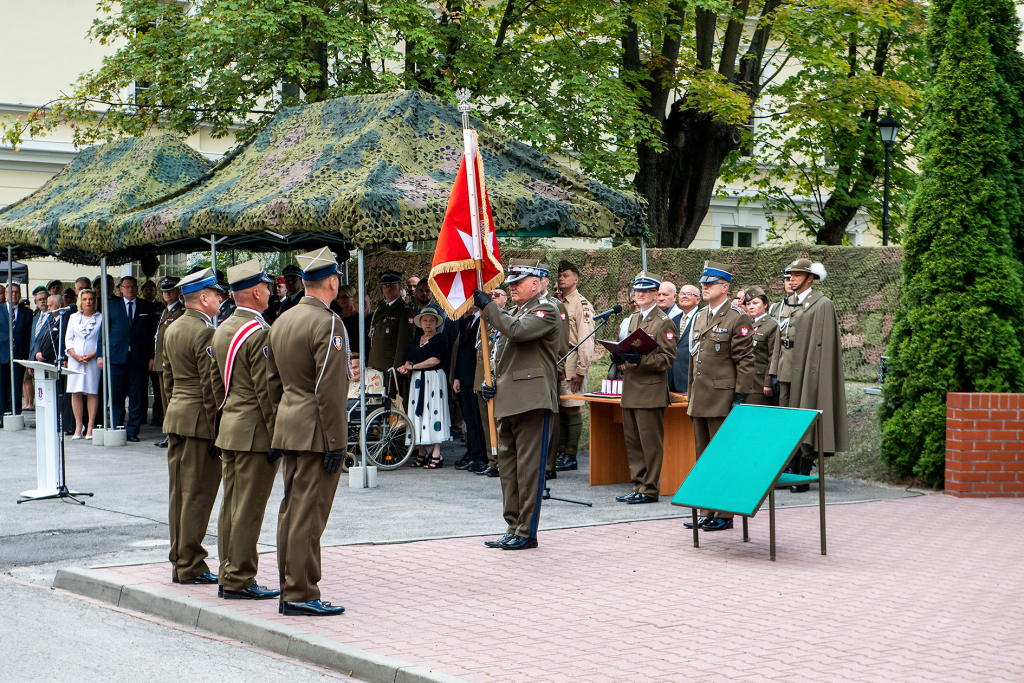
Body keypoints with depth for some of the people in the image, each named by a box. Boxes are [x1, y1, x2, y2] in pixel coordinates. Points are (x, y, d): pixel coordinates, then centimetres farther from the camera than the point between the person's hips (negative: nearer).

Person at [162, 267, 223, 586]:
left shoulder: (172, 330, 13)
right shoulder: (205, 332, -15)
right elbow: (210, 385, -17)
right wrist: (216, 431, -15)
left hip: (175, 416, 9)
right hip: (200, 420, -9)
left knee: (179, 494, 12)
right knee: (198, 494, -4)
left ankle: (179, 562, 18)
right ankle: (191, 566, 0)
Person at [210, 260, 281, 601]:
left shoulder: (223, 330, 12)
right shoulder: (260, 333, -16)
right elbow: (266, 389, -18)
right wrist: (278, 434, -13)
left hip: (229, 428, 9)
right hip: (256, 432, -9)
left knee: (231, 505, 13)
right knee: (249, 509, -4)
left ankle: (228, 574, 19)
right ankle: (239, 580, -1)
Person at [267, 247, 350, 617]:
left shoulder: (282, 322, 12)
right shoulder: (327, 324, -14)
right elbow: (330, 389, -19)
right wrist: (335, 442, -16)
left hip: (288, 428, 9)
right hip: (317, 432, -9)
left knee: (291, 510, 12)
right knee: (309, 513, -6)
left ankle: (289, 591, 18)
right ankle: (301, 596, -3)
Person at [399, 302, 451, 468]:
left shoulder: (440, 339, -2)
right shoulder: (416, 341, 19)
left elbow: (435, 360, -13)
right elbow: (410, 359, 13)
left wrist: (414, 366, -12)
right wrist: (406, 366, -10)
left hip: (434, 379, -7)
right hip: (417, 380, 7)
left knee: (434, 412, -10)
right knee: (418, 413, 3)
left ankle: (436, 454, -10)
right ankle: (422, 453, 8)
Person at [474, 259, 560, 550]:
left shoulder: (546, 310, -6)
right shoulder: (516, 313, 23)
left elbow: (517, 331, -24)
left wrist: (487, 306, -16)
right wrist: (490, 383, 10)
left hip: (532, 402, -9)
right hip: (508, 403, 9)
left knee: (529, 468, -6)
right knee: (508, 467, 10)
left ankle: (527, 533, -2)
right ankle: (513, 529, 16)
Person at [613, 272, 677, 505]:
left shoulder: (664, 322, -6)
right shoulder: (633, 319, 18)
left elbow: (668, 358, -12)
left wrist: (641, 361, -23)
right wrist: (619, 357, 5)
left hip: (651, 390, -8)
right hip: (630, 390, 8)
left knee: (650, 443, -4)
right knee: (633, 442, 11)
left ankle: (649, 490, 2)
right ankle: (638, 486, 19)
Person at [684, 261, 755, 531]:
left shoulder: (738, 319, -8)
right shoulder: (701, 317, 17)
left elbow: (745, 362, -11)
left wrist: (740, 398, -16)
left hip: (723, 400, -8)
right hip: (700, 401, 8)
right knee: (703, 456, 11)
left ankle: (724, 514, 3)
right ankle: (707, 513, 17)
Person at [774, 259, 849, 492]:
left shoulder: (822, 305, -7)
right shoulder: (786, 304, 16)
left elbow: (823, 344, -11)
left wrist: (813, 374, -17)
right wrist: (775, 372, 12)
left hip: (806, 372, -7)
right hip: (786, 372, 7)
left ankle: (803, 476, 1)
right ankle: (790, 471, 14)